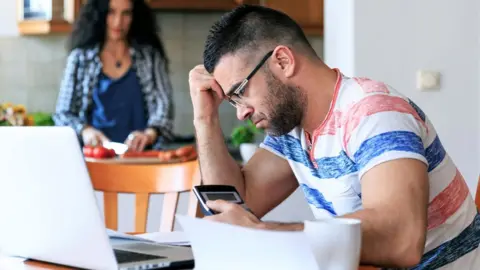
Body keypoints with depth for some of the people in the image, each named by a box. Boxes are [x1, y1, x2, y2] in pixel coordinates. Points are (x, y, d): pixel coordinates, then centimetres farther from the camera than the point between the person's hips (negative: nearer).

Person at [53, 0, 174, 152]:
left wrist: (150, 133, -21)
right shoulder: (80, 58, 9)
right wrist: (84, 130, -13)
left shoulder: (151, 56, 10)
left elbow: (164, 105, 0)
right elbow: (63, 114, 8)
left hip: (139, 155, 0)